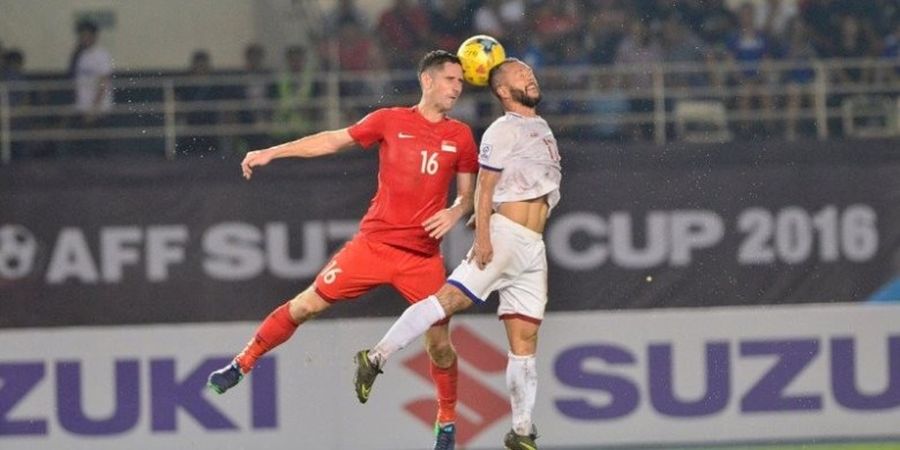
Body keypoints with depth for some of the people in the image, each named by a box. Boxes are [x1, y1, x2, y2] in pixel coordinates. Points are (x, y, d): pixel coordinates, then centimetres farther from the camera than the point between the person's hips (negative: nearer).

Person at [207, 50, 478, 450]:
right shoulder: (390, 121, 1)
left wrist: (455, 212, -9)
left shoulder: (460, 137, 5)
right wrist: (271, 153, 8)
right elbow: (334, 140, 9)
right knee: (306, 304, -3)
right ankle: (242, 365, 12)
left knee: (439, 344, -3)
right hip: (374, 243, -1)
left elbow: (468, 193, 14)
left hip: (423, 257, 1)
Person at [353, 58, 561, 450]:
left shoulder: (541, 128, 21)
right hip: (502, 236, -7)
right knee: (451, 297, -23)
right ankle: (376, 358, -25)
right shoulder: (502, 132, -3)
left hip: (533, 248, 7)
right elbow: (484, 188, -10)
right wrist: (483, 236, -20)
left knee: (525, 339, 5)